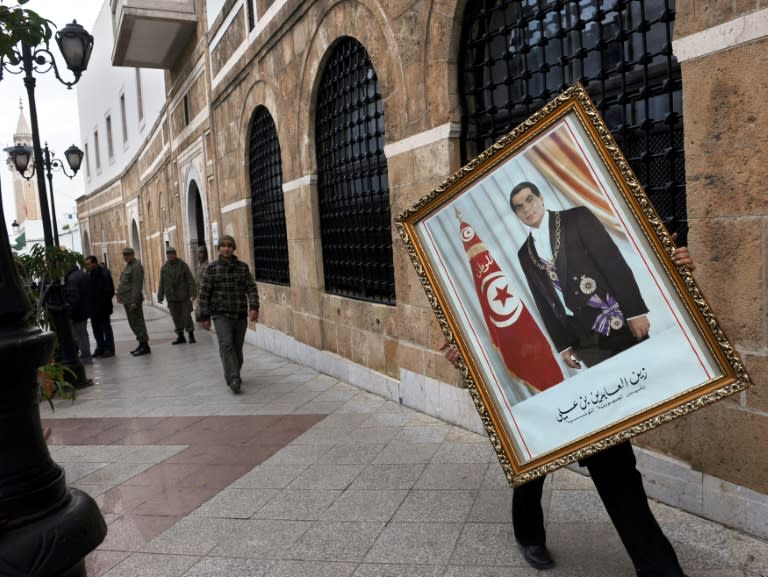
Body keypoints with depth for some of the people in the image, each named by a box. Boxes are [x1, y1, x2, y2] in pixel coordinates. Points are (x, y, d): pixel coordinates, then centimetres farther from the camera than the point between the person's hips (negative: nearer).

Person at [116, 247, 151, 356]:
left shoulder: (136, 266, -13)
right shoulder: (128, 266, 19)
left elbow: (137, 285, -19)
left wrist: (134, 301, -23)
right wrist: (120, 294, 15)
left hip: (132, 300, -10)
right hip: (127, 300, 10)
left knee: (137, 323, -8)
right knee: (133, 323, 13)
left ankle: (145, 346, -4)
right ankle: (142, 344, 20)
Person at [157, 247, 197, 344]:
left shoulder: (182, 265, -2)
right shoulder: (164, 268, 8)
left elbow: (190, 280, -5)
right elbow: (162, 283, 11)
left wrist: (193, 292, -13)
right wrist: (160, 297, 7)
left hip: (184, 296, -3)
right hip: (171, 298, 3)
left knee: (186, 316, -4)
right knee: (176, 317, 5)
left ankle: (191, 335, 10)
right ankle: (180, 336, 13)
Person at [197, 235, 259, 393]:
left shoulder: (243, 267, 7)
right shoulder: (211, 269, 1)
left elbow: (251, 288, 2)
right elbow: (204, 294, 2)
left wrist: (254, 307, -13)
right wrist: (205, 317, -2)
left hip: (240, 315, 3)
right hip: (221, 315, -2)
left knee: (237, 348, 8)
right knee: (226, 344, -19)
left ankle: (233, 376, 28)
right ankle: (233, 379, -23)